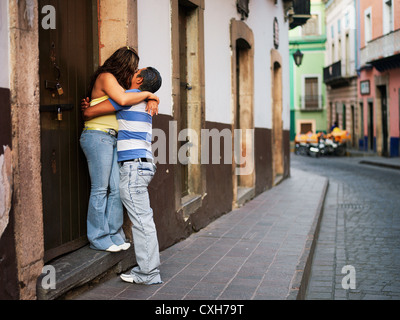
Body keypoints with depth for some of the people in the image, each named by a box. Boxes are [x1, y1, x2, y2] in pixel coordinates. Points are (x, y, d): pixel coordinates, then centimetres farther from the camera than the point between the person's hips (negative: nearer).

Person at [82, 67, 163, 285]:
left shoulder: (129, 96, -7)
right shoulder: (144, 101, 22)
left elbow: (90, 112, -5)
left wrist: (85, 113, 18)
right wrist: (90, 106, 16)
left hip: (133, 165, -10)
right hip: (143, 164, 10)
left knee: (141, 219, -8)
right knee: (142, 219, 10)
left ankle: (148, 273, -5)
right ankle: (146, 268, 14)